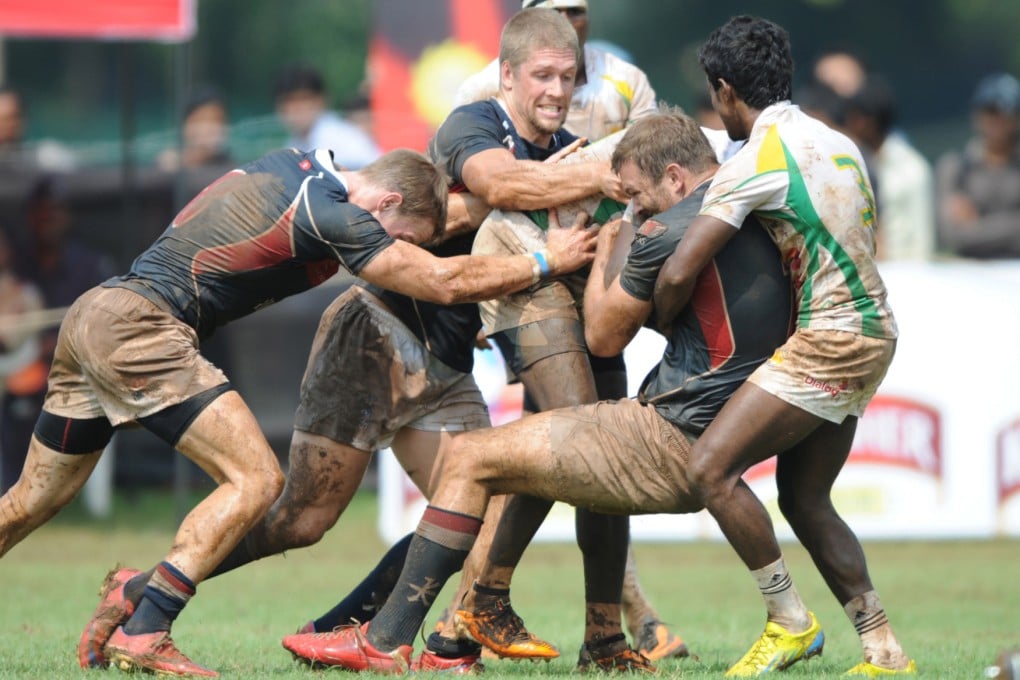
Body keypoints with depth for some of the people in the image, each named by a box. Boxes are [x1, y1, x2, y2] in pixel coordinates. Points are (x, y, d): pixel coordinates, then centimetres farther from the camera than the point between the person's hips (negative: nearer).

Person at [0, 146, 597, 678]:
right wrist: (547, 261, 2)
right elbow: (447, 282, -10)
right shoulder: (330, 215, -12)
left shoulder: (299, 164, 14)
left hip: (90, 317, 10)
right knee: (256, 479, -11)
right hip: (139, 326, -10)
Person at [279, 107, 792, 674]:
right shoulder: (761, 221, 12)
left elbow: (604, 335, 0)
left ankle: (386, 642, -3)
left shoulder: (672, 231, -13)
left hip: (673, 440, -9)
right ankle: (607, 647, 28)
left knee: (469, 458, -3)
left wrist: (610, 247, 16)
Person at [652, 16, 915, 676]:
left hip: (828, 338, -9)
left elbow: (679, 274, -16)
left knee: (711, 467, -12)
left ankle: (790, 623, -8)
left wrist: (665, 324, 4)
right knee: (805, 498, 15)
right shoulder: (838, 143, 14)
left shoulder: (757, 158, -13)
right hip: (872, 331, 9)